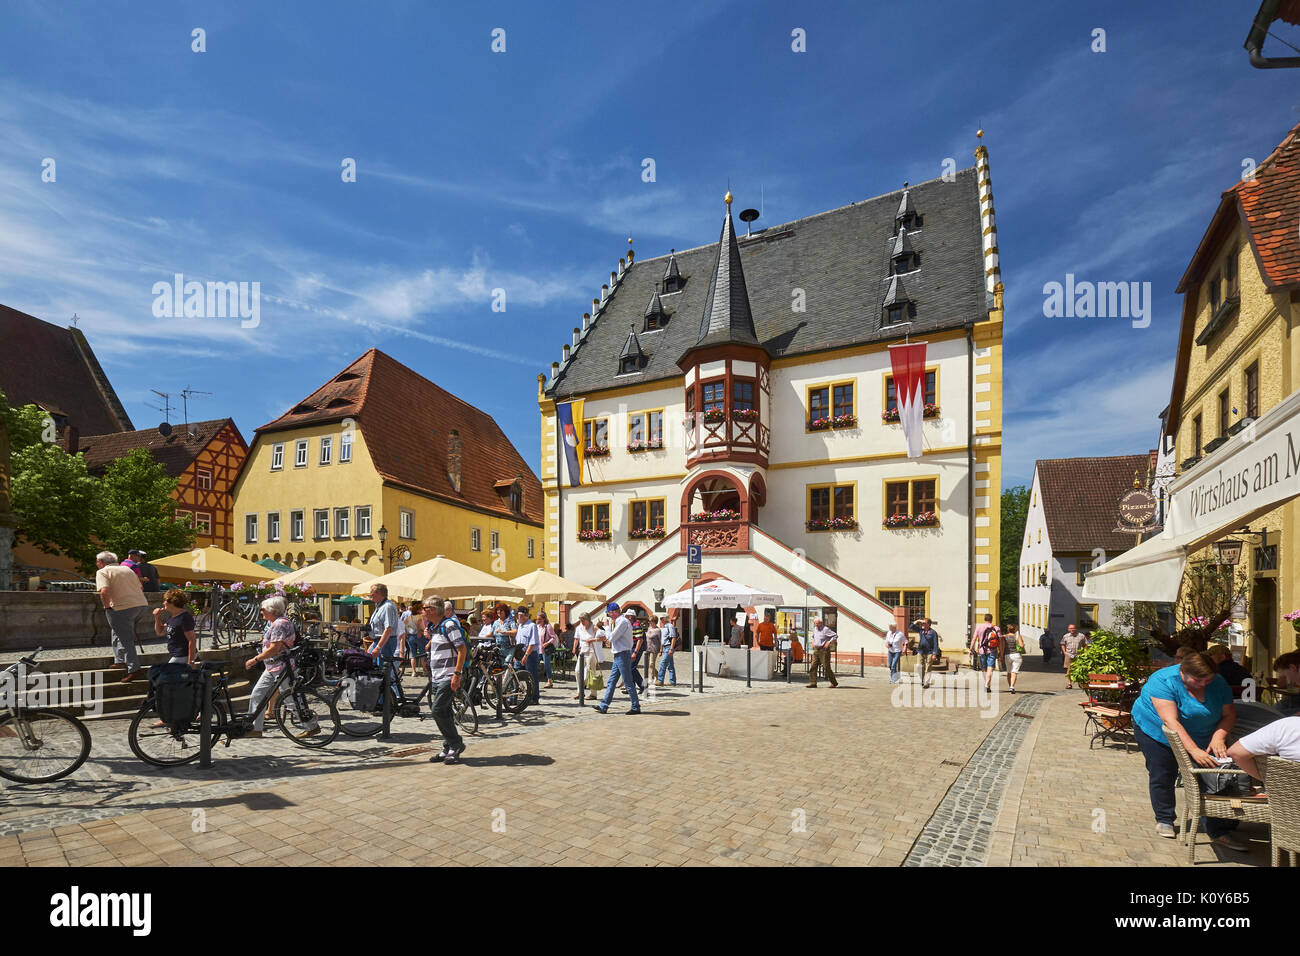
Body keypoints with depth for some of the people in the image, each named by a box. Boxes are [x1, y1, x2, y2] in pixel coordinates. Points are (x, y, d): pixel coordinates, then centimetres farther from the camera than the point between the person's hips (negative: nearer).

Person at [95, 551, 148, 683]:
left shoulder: (102, 572, -1)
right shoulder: (127, 569, 20)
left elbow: (104, 591, -18)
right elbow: (140, 588, 22)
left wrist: (107, 608, -7)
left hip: (123, 608, -7)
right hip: (141, 603, 7)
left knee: (125, 639, -2)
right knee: (119, 632, 26)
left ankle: (134, 669, -6)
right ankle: (120, 661, 29)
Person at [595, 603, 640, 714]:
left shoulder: (623, 622, -16)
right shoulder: (620, 621, 16)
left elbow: (612, 638, -17)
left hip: (623, 655, -10)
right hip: (618, 655, 10)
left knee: (628, 682, -4)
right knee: (611, 681, 10)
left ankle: (636, 707, 3)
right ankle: (603, 706, 13)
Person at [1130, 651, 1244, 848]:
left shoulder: (1218, 683, -9)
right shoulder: (1163, 681, -29)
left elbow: (1229, 715, -5)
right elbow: (1171, 721, -33)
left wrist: (1219, 736, -24)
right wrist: (1194, 750, -40)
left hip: (1200, 738, 4)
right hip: (1155, 731, -4)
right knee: (1163, 777, -2)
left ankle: (1219, 831, 1)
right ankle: (1164, 820, 18)